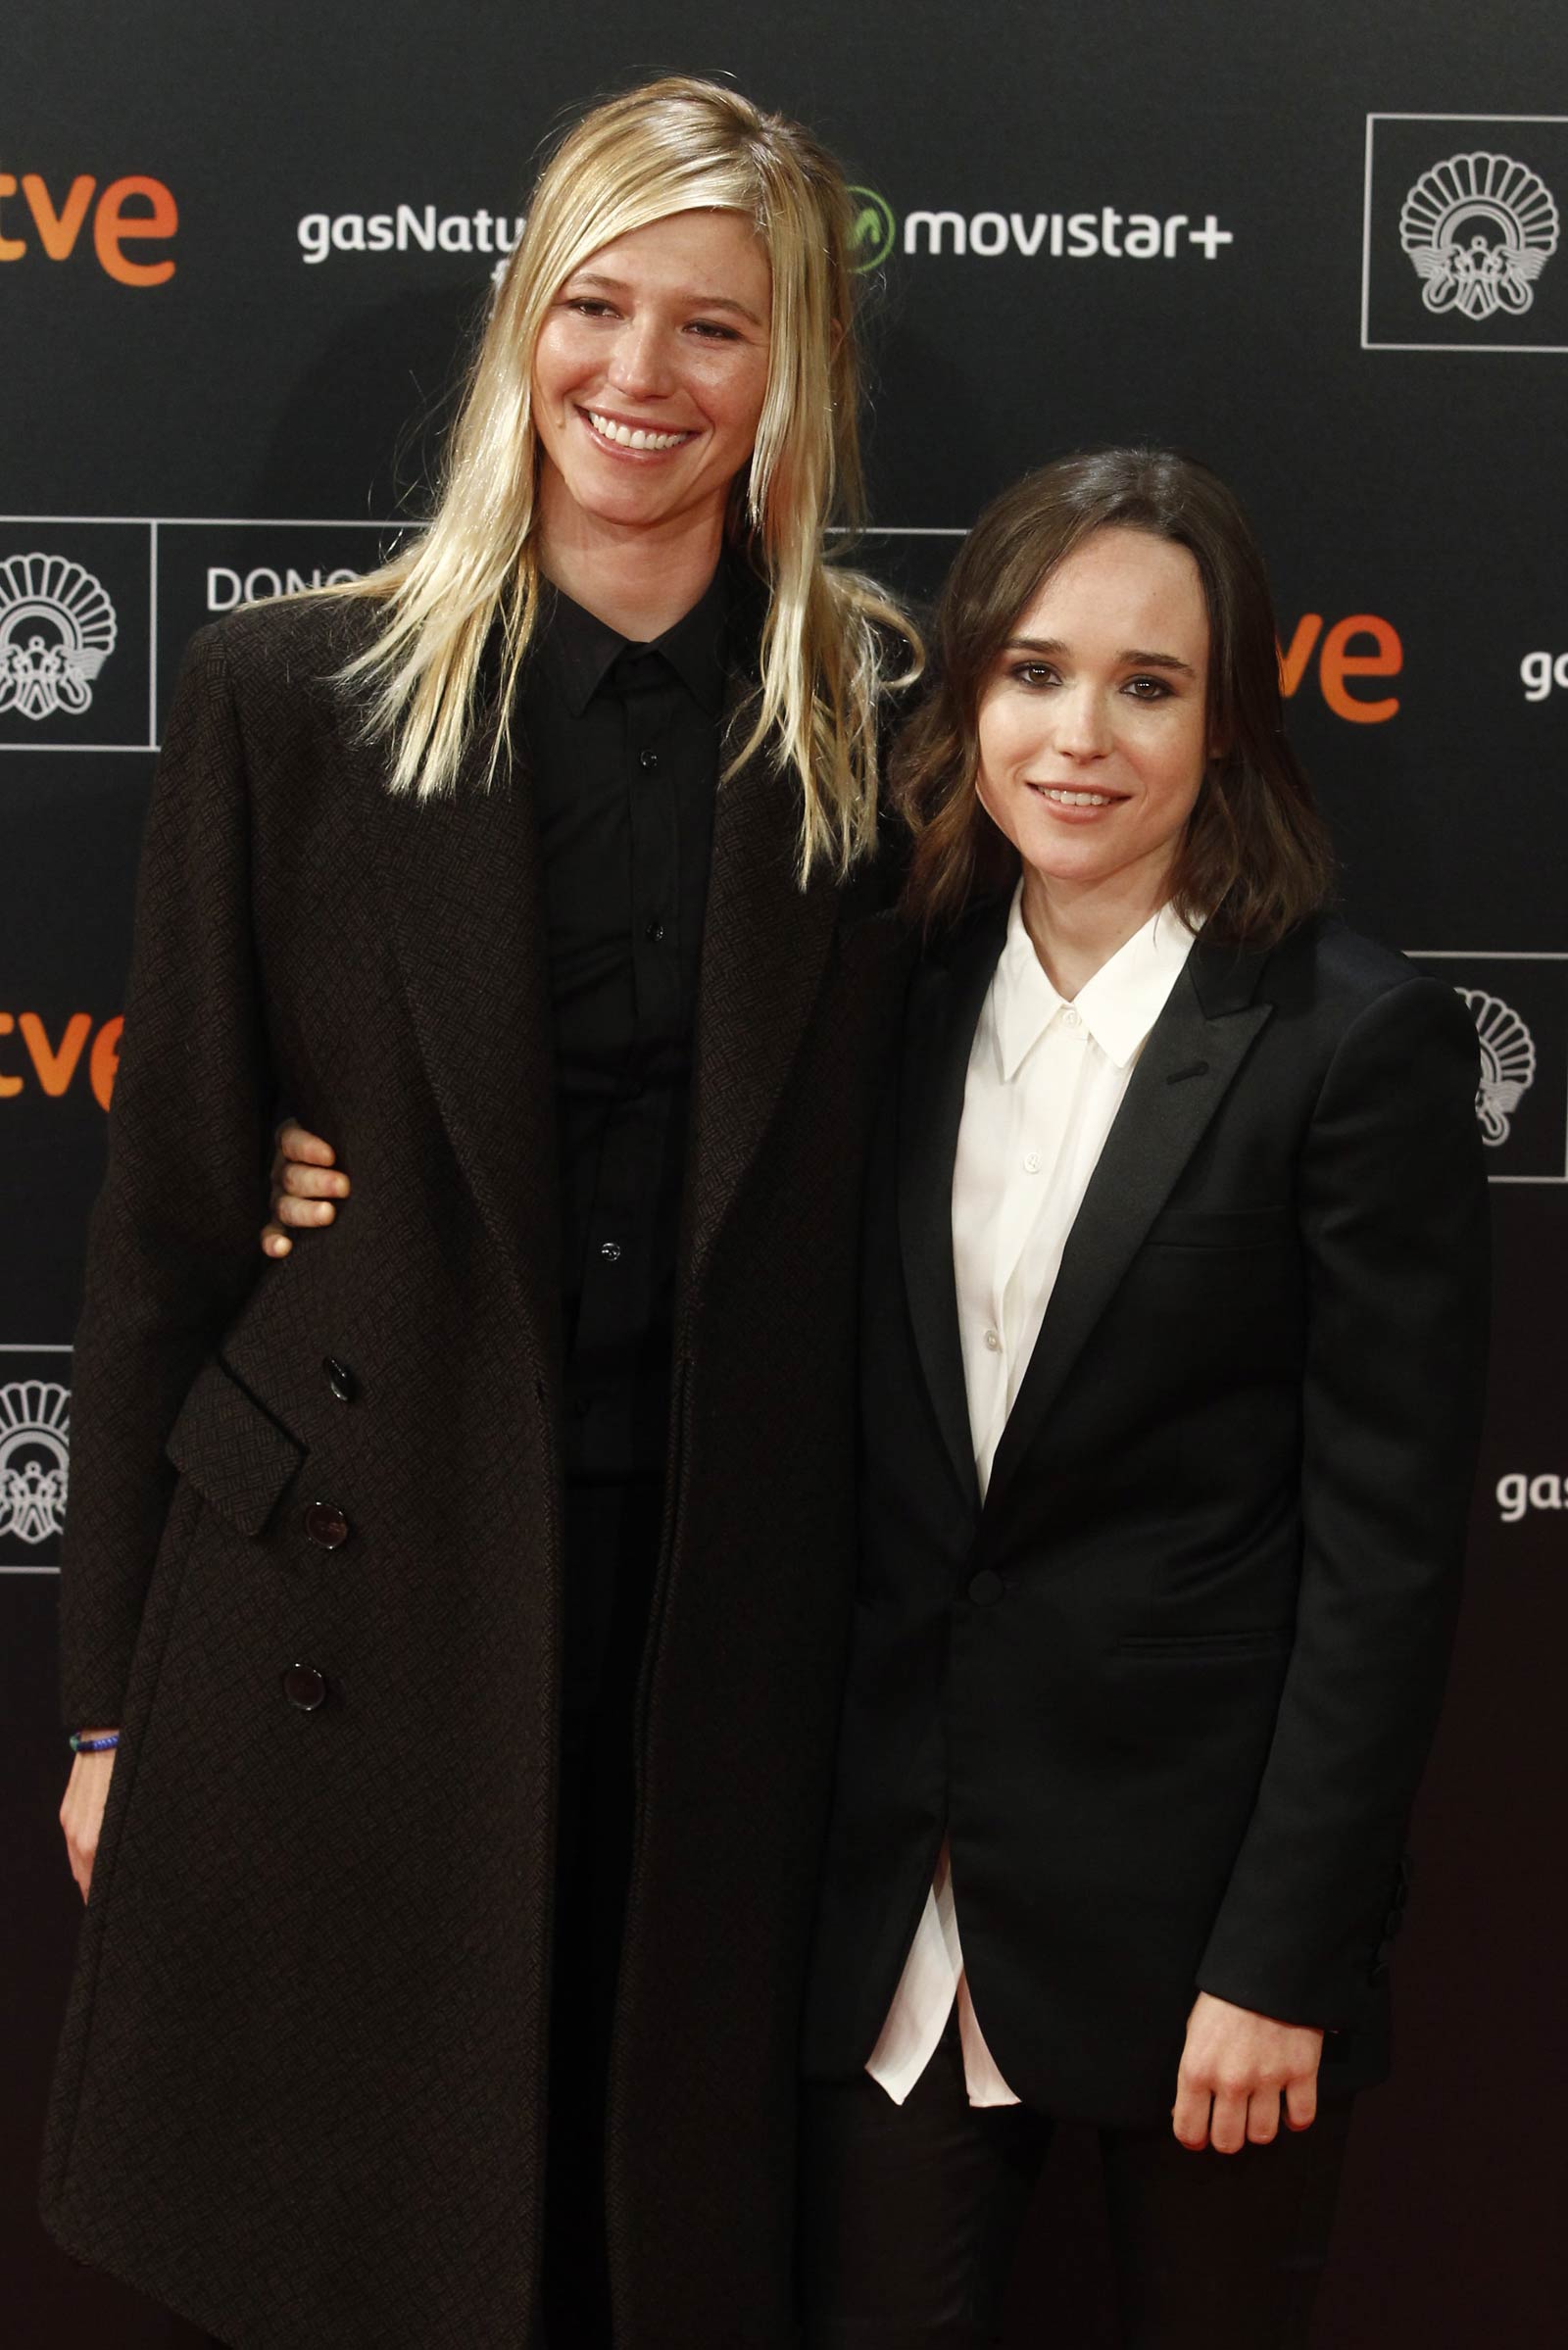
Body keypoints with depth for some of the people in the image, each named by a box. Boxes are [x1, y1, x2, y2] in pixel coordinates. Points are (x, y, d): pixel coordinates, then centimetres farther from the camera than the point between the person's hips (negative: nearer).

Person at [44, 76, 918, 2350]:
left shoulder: (889, 721, 1)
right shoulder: (294, 694, -2)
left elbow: (882, 1218, 6)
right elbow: (167, 1216, 0)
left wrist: (914, 1661, 2)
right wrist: (112, 1696, 0)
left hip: (734, 1627, 1)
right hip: (360, 1615, -1)